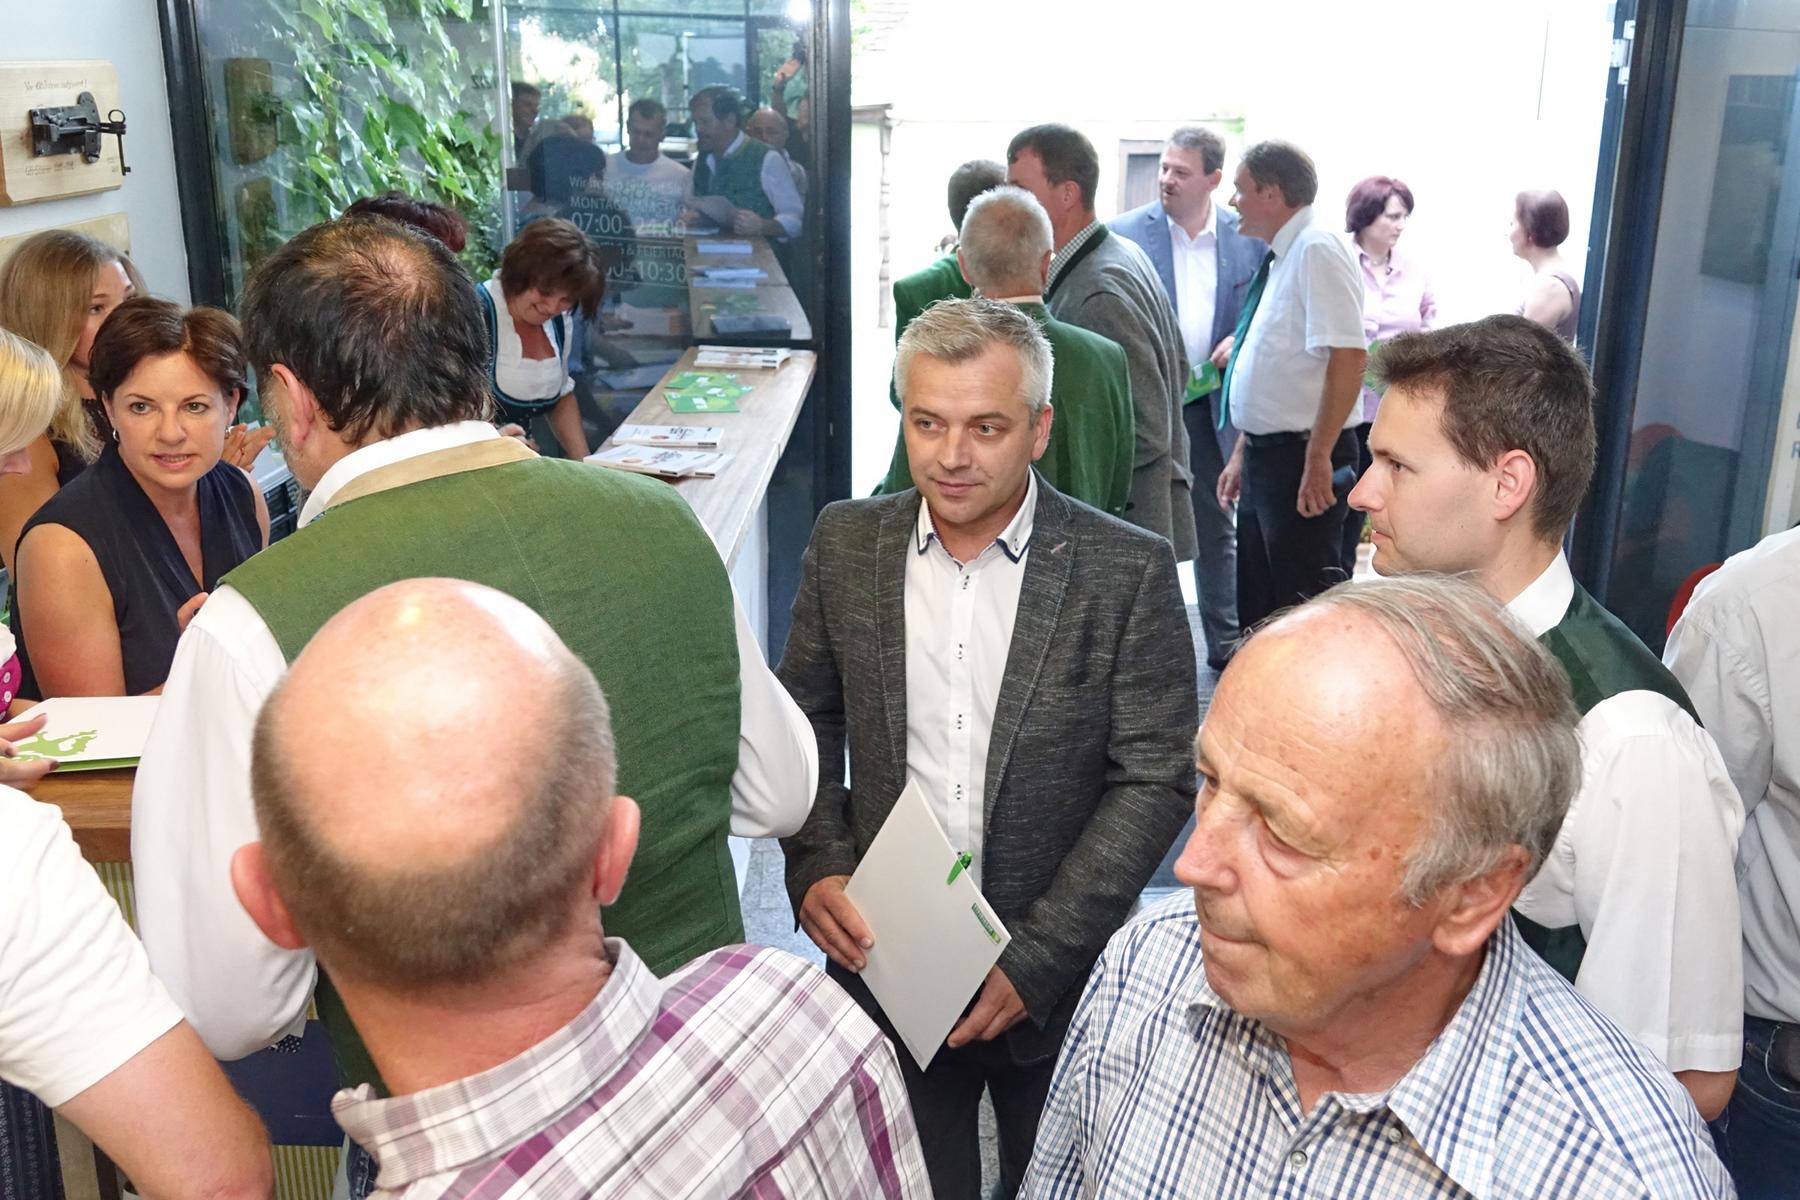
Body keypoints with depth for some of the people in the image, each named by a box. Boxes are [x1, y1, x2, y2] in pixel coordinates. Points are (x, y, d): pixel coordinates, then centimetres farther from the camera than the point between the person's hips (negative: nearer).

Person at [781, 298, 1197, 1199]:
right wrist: (815, 865, -9)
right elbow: (806, 717, 7)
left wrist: (1035, 960, -16)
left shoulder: (1128, 572, -12)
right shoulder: (847, 544, -3)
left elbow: (1156, 779, -12)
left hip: (1056, 983, -1)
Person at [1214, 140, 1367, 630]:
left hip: (1300, 458, -10)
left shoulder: (1317, 250, -14)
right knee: (1258, 608, 17)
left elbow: (1348, 356, -24)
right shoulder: (1279, 259, 14)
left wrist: (1318, 458, -25)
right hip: (1265, 455, 10)